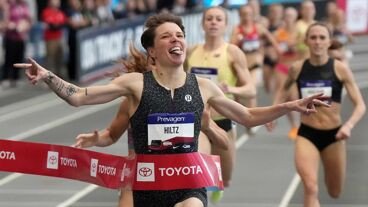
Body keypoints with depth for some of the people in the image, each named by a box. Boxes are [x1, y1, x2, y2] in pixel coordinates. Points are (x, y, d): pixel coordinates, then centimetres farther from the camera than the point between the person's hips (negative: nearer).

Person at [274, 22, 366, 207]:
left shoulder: (340, 69, -10)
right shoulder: (297, 69, -4)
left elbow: (360, 105, -11)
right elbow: (285, 88, 21)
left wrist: (349, 125, -28)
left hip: (333, 135, 0)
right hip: (306, 134, 0)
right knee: (310, 188, -22)